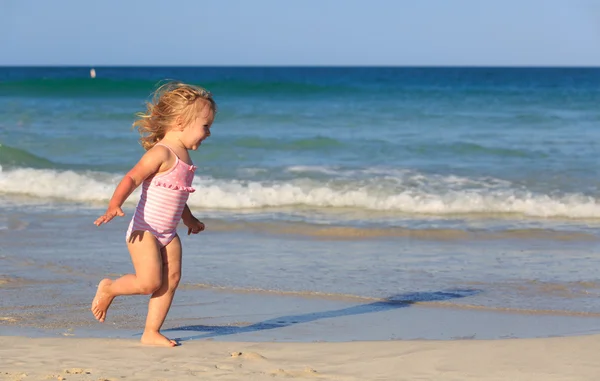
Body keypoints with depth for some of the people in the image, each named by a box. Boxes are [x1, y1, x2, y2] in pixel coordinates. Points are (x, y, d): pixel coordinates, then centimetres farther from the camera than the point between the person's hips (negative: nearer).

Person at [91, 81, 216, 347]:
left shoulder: (183, 156, 13)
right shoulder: (160, 153, -15)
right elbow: (132, 178, -24)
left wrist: (189, 220, 42)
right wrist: (114, 206, -40)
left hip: (168, 233, 9)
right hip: (144, 230, -9)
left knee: (171, 280, 0)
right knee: (149, 283, -13)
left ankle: (151, 332, 6)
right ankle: (108, 289, 15)